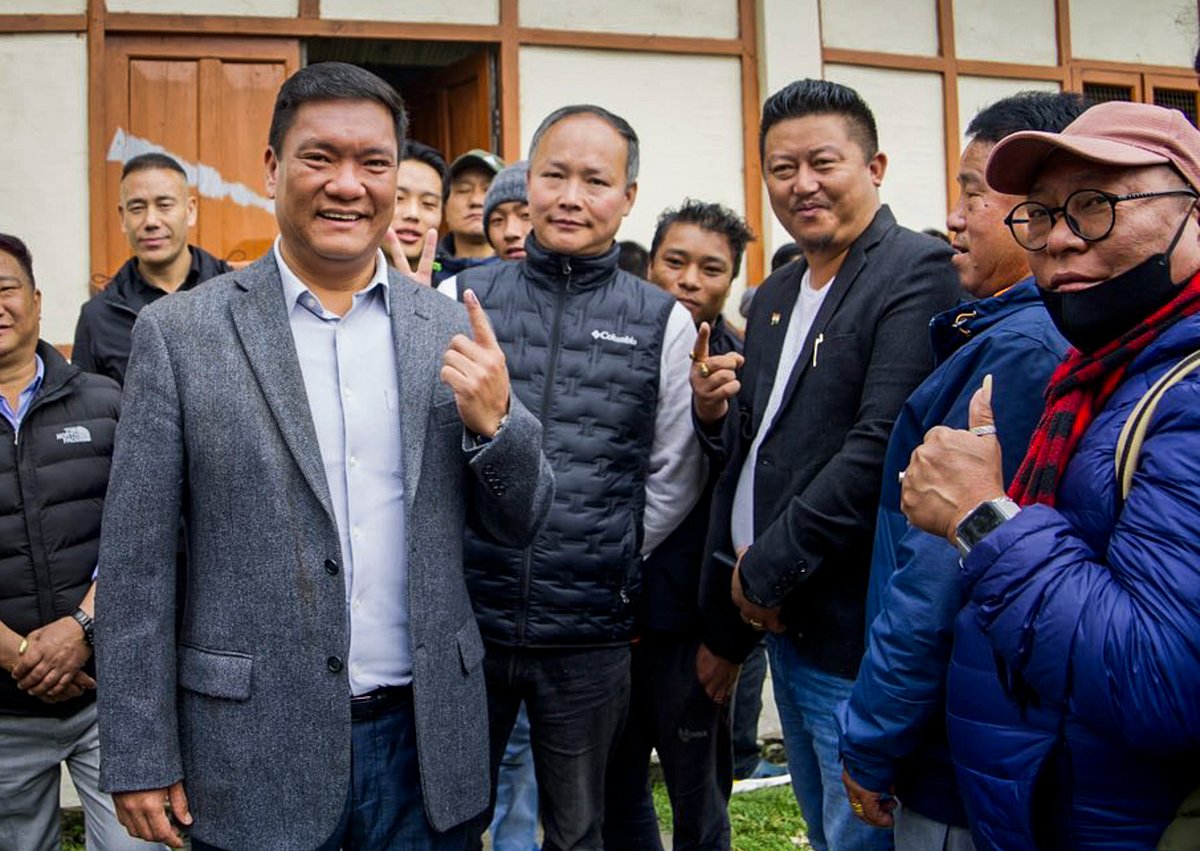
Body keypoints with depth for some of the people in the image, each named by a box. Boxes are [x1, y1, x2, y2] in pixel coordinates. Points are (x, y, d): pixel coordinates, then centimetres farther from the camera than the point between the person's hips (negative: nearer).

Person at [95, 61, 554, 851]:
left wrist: (495, 420, -13)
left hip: (425, 743, 3)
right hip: (255, 750, -2)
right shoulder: (179, 333, -4)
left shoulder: (453, 332, 2)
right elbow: (136, 562, -3)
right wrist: (140, 758, -4)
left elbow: (520, 523, 6)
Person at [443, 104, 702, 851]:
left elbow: (674, 477, 5)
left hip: (591, 631, 0)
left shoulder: (665, 321, 0)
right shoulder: (460, 301, 0)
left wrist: (610, 562, 2)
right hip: (464, 618, 0)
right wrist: (456, 556, -1)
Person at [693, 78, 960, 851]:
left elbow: (882, 445, -23)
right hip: (784, 617, 8)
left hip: (854, 624, -8)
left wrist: (767, 570, -16)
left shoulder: (918, 272, -13)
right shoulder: (774, 297, 13)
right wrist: (717, 414, -4)